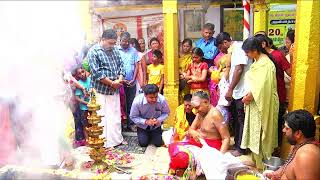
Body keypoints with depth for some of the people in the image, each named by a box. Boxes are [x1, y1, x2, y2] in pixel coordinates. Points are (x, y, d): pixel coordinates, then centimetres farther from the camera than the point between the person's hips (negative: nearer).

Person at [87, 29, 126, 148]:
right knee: (103, 117, -1)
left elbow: (121, 66, 10)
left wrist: (120, 79, -8)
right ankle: (105, 143, 11)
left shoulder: (115, 50, 10)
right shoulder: (93, 51, -9)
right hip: (101, 90, -6)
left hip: (115, 89, 6)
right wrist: (112, 83, -15)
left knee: (116, 115, 13)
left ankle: (117, 139, 26)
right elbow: (97, 73, -16)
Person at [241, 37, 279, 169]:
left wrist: (250, 96, -14)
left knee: (259, 133, 3)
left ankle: (260, 165, 19)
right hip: (256, 102, 9)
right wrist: (249, 94, -3)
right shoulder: (258, 61, 9)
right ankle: (256, 159, 33)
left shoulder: (264, 64, -21)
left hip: (262, 103, -9)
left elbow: (262, 87, -26)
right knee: (255, 131, 18)